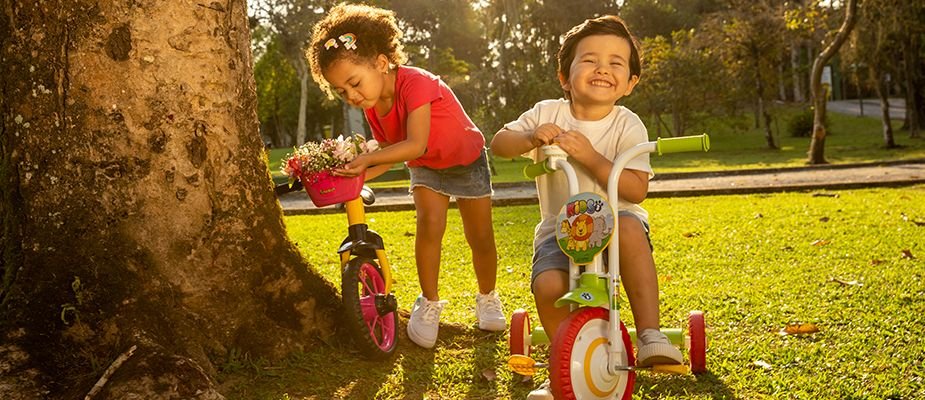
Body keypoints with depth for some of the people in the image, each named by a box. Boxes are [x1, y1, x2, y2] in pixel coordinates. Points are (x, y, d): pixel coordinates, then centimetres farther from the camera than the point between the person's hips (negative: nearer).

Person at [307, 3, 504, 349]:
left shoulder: (415, 83, -35)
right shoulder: (372, 108, -13)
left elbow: (415, 145, -43)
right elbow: (389, 155, -5)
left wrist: (368, 158, -47)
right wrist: (356, 174, -22)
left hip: (467, 161, -4)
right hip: (426, 168, 4)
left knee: (481, 238, 1)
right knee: (429, 224, -20)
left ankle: (487, 297, 27)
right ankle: (429, 302, -4)